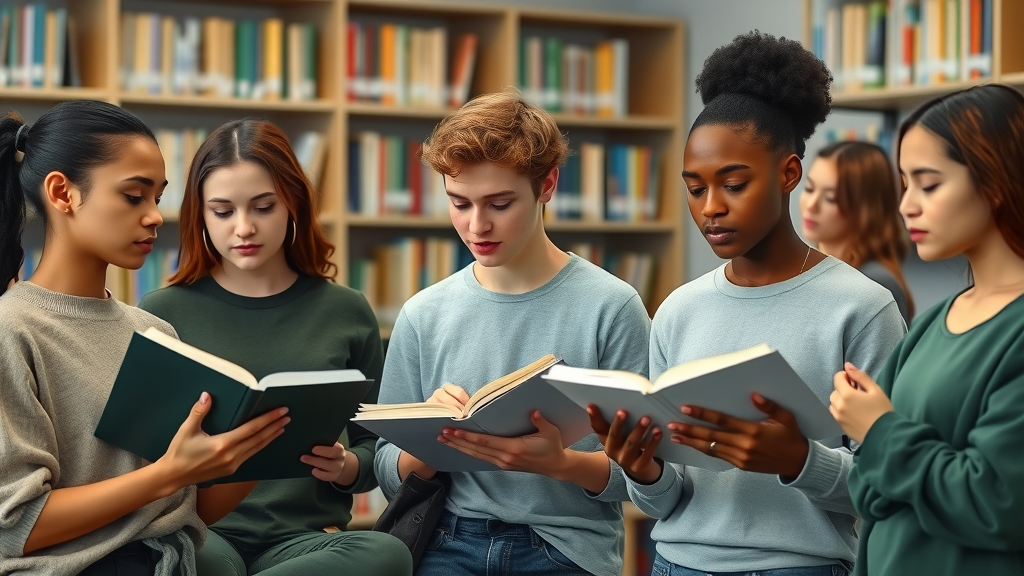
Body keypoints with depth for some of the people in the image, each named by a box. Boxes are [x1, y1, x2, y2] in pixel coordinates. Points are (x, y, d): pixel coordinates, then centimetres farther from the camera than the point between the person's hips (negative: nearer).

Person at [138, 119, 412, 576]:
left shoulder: (347, 313, 11)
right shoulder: (162, 313, 7)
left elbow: (374, 449, 15)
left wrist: (346, 467, -8)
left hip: (307, 534, 3)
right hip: (197, 530, -3)